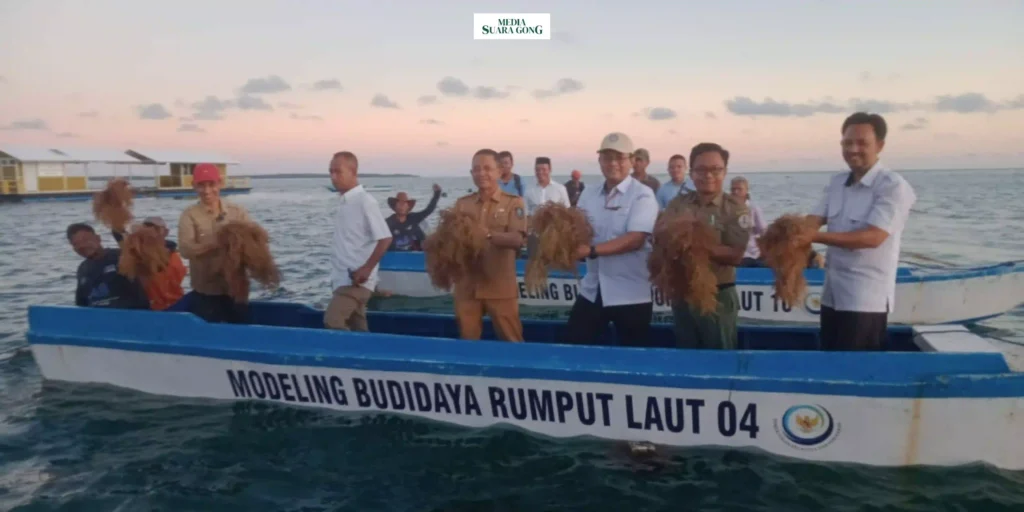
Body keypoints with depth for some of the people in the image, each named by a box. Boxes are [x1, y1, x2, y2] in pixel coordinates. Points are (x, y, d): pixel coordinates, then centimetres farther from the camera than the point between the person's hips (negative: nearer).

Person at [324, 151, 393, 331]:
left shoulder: (365, 201, -13)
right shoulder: (344, 203, 12)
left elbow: (385, 238, -18)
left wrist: (367, 268, -20)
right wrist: (337, 275, 15)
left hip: (356, 279, -8)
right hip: (343, 278, 8)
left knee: (332, 321, -17)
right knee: (357, 328, 12)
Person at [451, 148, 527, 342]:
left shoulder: (513, 202, -1)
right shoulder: (462, 203, 10)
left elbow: (517, 239, -13)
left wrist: (488, 234, -29)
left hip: (500, 287, -3)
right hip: (467, 285, 3)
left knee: (511, 342, 4)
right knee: (467, 340, 12)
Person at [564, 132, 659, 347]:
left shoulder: (642, 195, -8)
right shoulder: (588, 195, 9)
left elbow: (635, 239, -19)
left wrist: (592, 250, -28)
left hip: (630, 294, -5)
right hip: (592, 291, 5)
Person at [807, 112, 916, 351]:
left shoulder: (893, 186, -12)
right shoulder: (836, 183, 10)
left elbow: (872, 237, -22)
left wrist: (816, 236, -31)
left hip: (866, 299, -7)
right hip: (832, 294, 7)